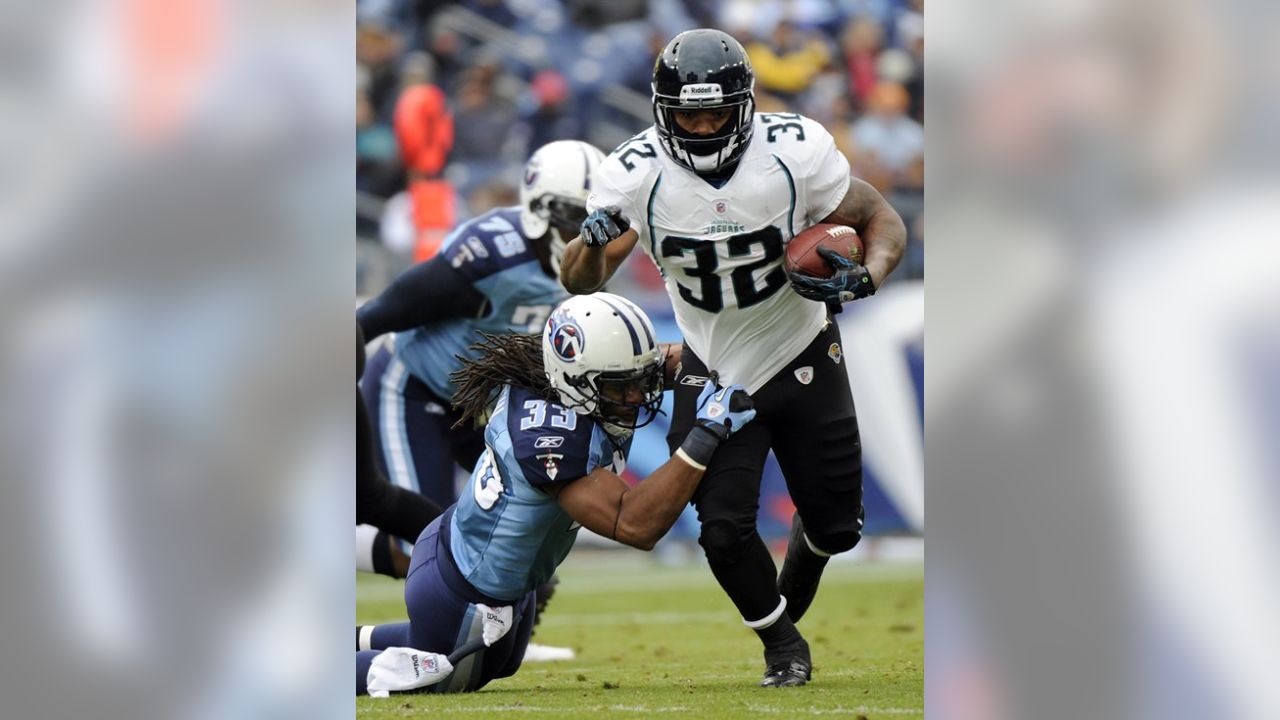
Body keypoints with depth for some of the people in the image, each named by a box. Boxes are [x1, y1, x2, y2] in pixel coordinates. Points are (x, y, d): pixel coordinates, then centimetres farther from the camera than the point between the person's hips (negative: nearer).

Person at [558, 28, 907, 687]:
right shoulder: (636, 173, -19)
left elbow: (882, 222, -7)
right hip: (714, 372, 0)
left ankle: (790, 599, 45)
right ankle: (783, 644, 19)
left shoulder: (795, 151, -21)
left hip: (804, 361, 0)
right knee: (724, 528, -11)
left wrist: (864, 279, -28)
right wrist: (593, 241, -39)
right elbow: (579, 282, -16)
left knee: (835, 525, 9)